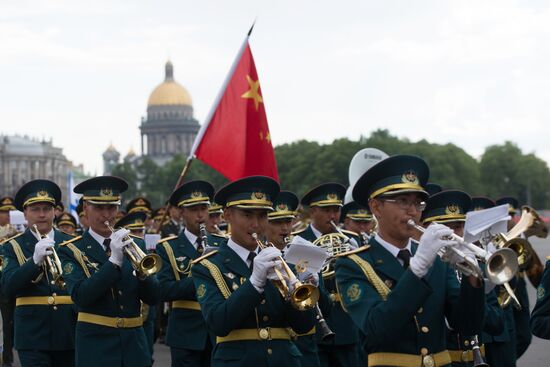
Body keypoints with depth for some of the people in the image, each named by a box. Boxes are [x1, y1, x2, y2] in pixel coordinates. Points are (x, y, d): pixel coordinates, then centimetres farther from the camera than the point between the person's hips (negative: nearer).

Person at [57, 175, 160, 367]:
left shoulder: (135, 244, 9)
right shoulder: (71, 251, 0)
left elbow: (153, 298, 4)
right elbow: (80, 297, -16)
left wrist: (142, 273, -15)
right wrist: (114, 261, -22)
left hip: (134, 344, 3)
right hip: (95, 344, -3)